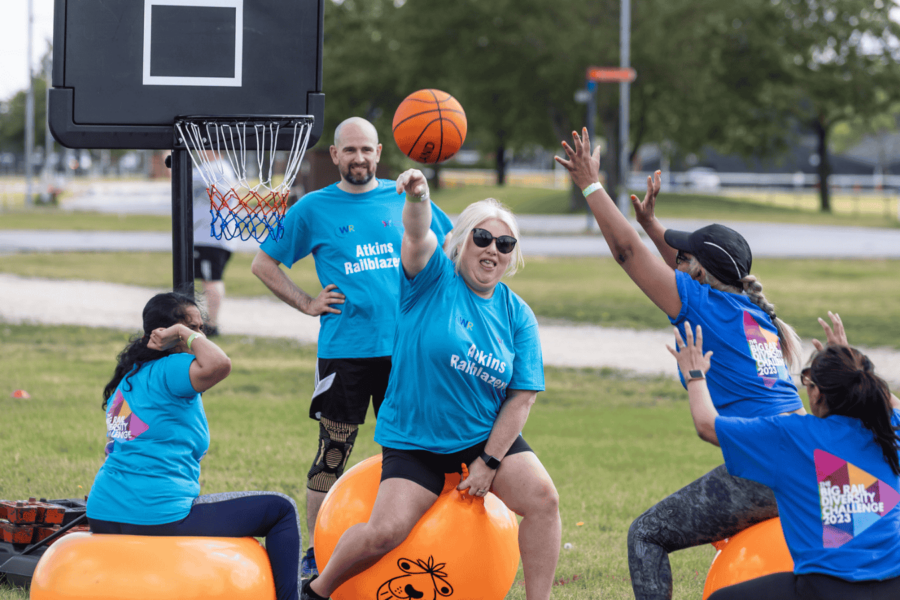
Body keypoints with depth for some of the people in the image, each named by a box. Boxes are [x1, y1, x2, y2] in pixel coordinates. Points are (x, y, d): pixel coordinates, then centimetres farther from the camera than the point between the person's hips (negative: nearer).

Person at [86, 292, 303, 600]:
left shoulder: (128, 376, 18)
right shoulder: (170, 369, -11)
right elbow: (219, 365, -31)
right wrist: (184, 333, -15)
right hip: (159, 514, -10)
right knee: (281, 509, 0)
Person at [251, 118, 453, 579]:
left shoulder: (405, 199, 8)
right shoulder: (313, 208, 2)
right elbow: (263, 264, 9)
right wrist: (307, 304, 0)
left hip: (403, 346, 2)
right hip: (344, 349, -2)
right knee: (332, 454, -1)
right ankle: (317, 554, 8)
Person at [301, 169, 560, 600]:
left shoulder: (517, 316, 0)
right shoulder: (434, 278, -7)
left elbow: (521, 398, -1)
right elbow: (417, 238, -29)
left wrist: (489, 463, -10)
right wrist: (417, 199, -52)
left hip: (488, 437, 3)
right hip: (414, 439, -3)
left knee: (542, 498, -20)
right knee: (385, 532, -16)